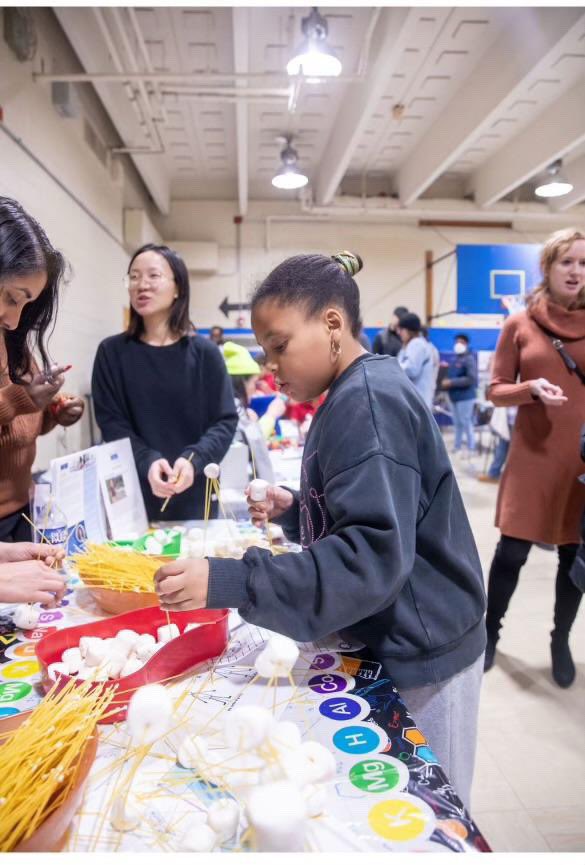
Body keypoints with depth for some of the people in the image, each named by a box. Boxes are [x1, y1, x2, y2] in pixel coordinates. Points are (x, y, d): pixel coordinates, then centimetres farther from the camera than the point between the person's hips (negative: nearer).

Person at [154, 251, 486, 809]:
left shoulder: (368, 398, -22)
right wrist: (294, 510, 2)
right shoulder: (352, 396, 8)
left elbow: (375, 556, -30)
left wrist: (229, 582, -32)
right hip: (387, 641, 9)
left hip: (420, 656, -9)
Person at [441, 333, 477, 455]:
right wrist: (446, 381, 2)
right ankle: (457, 447, 24)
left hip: (465, 397, -8)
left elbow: (471, 379, -20)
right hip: (454, 396, 8)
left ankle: (471, 449, 6)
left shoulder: (469, 359, -10)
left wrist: (451, 382, -20)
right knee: (457, 423, 15)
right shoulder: (454, 360, 15)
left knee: (466, 423, -3)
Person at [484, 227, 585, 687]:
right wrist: (532, 389, -17)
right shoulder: (519, 324, -1)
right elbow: (496, 390, 1)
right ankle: (490, 632, 25)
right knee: (512, 552, 2)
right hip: (534, 455, -1)